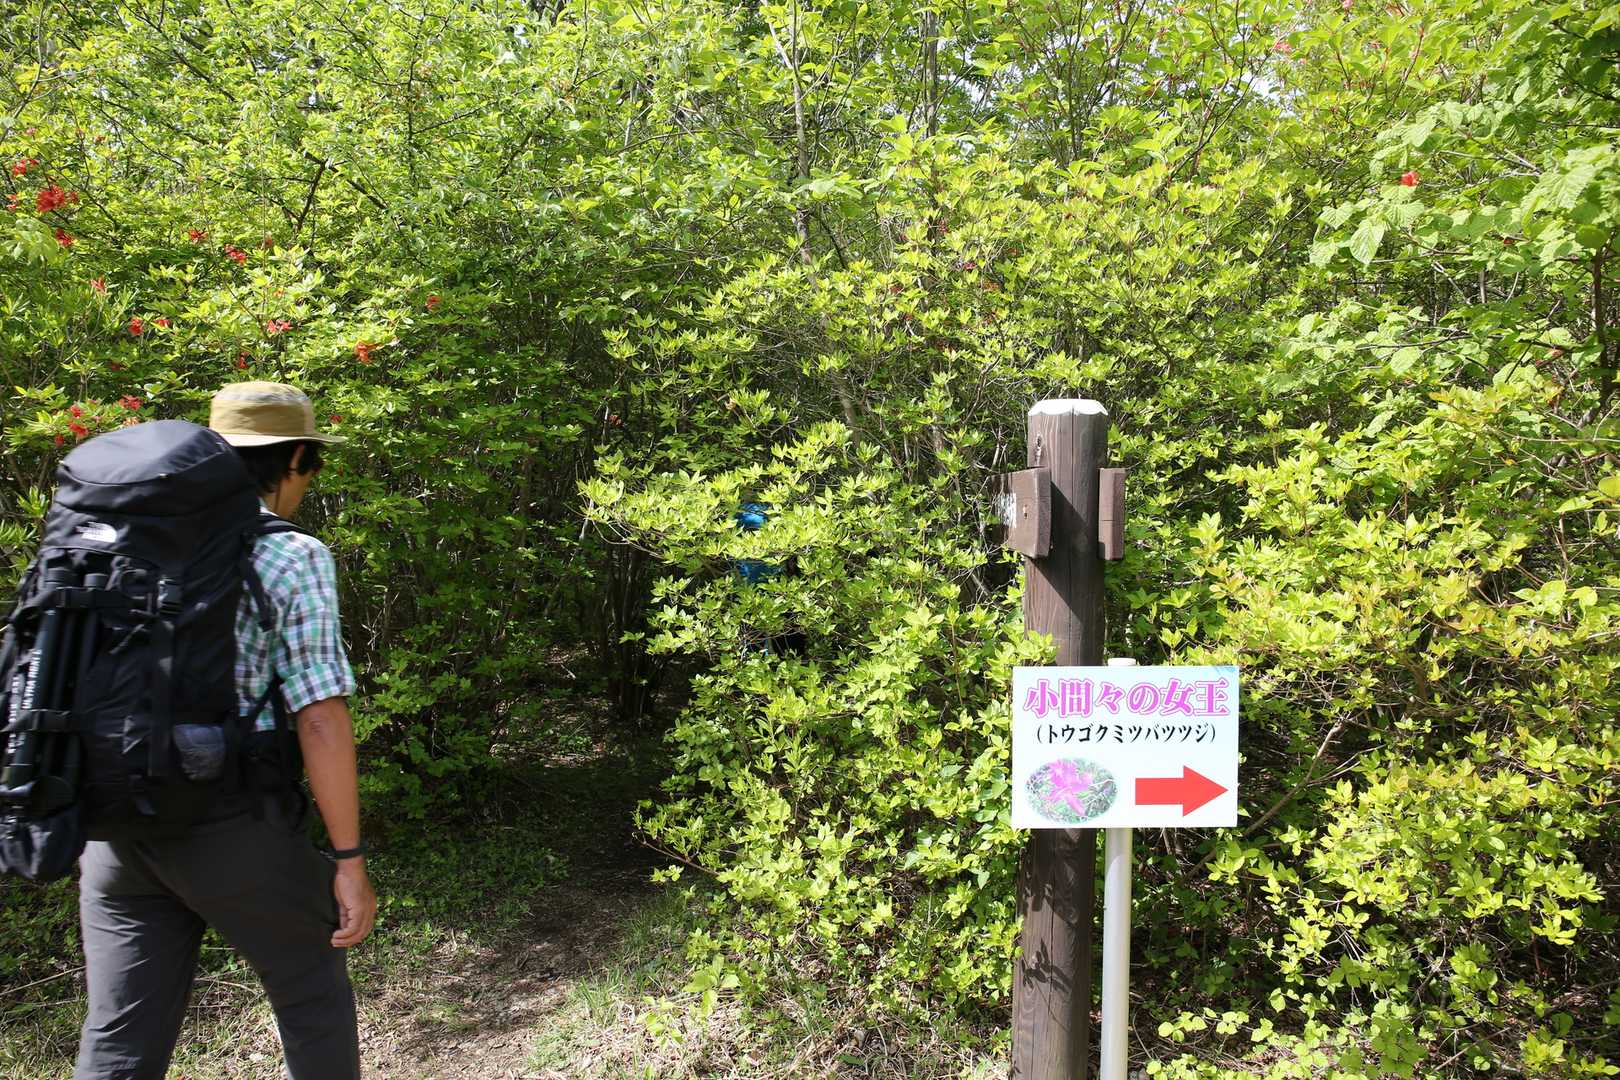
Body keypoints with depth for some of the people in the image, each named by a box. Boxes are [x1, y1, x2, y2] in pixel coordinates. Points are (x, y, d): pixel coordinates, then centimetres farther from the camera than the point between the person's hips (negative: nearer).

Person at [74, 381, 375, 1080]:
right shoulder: (293, 557, -11)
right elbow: (319, 718, -16)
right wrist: (349, 859, -10)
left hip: (121, 826, 6)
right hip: (236, 829, -5)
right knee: (313, 995, 17)